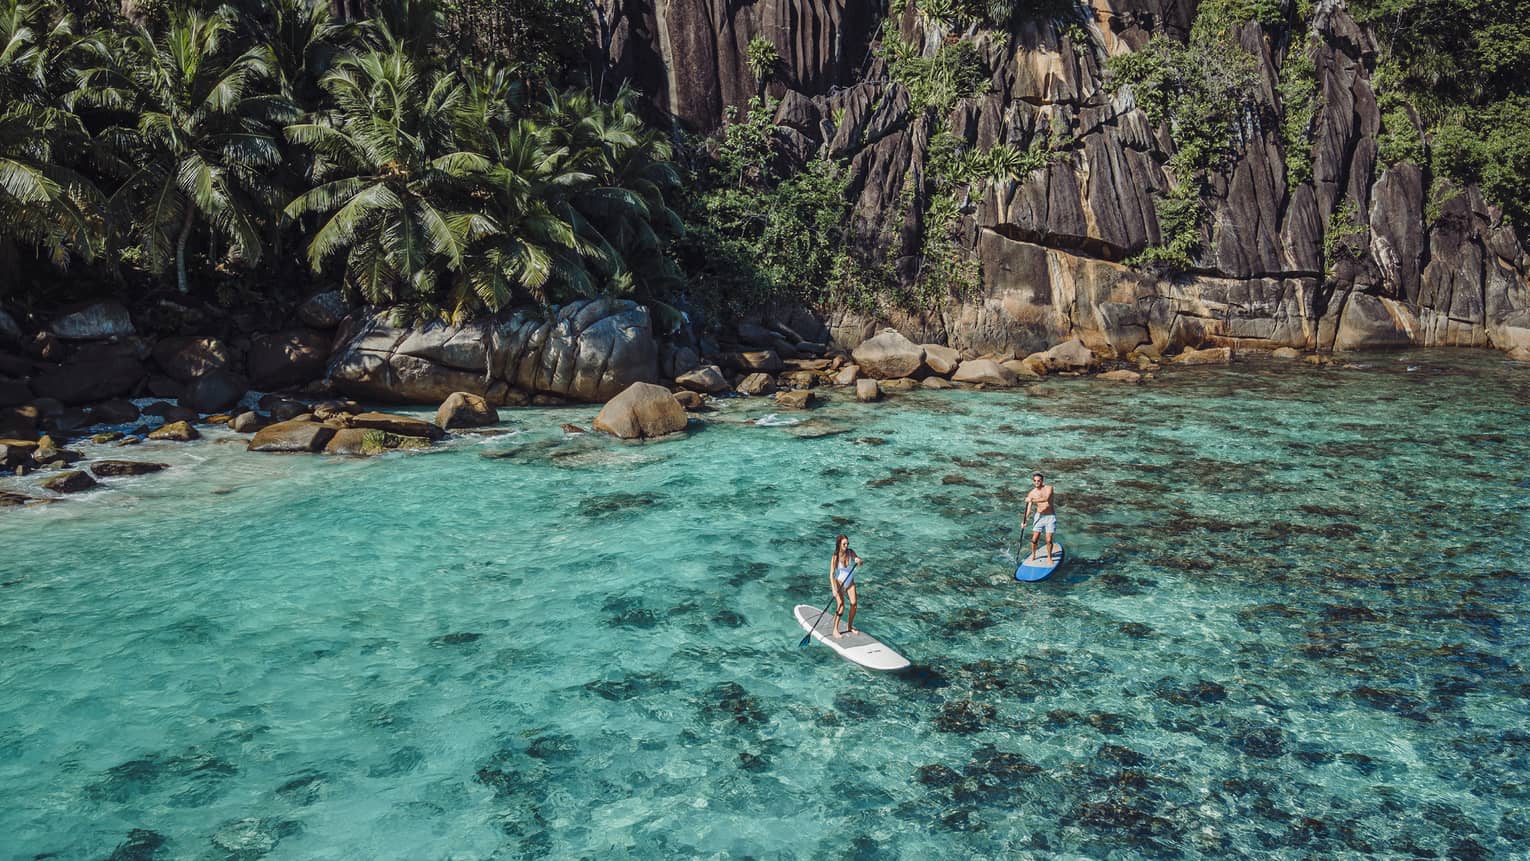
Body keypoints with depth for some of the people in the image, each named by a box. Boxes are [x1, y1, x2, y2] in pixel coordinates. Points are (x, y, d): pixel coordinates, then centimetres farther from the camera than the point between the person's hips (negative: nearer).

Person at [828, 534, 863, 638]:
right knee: (841, 605, -16)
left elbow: (860, 562, -6)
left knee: (854, 604, -5)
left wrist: (858, 560, -32)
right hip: (839, 582, -4)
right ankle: (835, 630, -4)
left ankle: (849, 627, 14)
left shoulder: (850, 552, -9)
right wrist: (834, 589, -33)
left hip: (850, 582, 4)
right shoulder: (835, 558, -22)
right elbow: (831, 574, -24)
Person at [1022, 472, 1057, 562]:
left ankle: (1049, 557, 17)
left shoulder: (1049, 488, -9)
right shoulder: (1032, 493, -1)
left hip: (1050, 517, -2)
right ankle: (1033, 555, 24)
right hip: (1039, 516, 2)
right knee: (1034, 539, -1)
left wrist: (1032, 500, -29)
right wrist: (1024, 521, -13)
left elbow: (1046, 499, -28)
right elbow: (1028, 509, -3)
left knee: (1049, 540, -5)